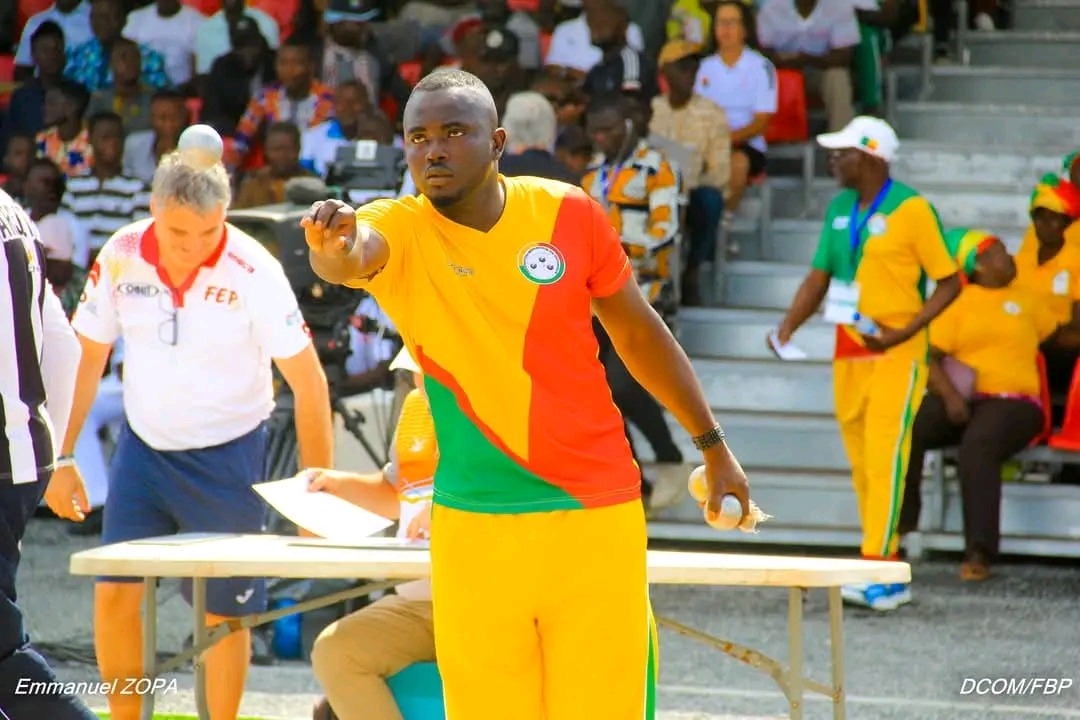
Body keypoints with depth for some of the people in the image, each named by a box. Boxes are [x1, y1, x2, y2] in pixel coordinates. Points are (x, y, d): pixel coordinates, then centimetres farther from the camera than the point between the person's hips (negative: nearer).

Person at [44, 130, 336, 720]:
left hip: (227, 455, -3)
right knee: (113, 595, -2)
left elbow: (307, 379, -14)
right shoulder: (121, 257, -11)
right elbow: (87, 359, 1)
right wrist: (64, 458, 0)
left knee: (222, 613, 1)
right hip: (143, 445, 3)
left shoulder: (253, 272, -20)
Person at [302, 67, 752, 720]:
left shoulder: (569, 213, -2)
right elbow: (355, 250, -31)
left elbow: (638, 330, 12)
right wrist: (336, 250, -56)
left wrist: (713, 445, 17)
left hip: (596, 518, 0)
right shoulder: (401, 231, -6)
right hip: (474, 532, 0)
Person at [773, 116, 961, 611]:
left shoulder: (911, 210, -10)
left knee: (884, 458, -13)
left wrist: (906, 330, -18)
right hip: (848, 353, 7)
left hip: (896, 353, -7)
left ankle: (875, 573, -16)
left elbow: (949, 282, -8)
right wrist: (786, 330, 0)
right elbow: (819, 277, 15)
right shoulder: (840, 208, 10)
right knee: (862, 463, 9)